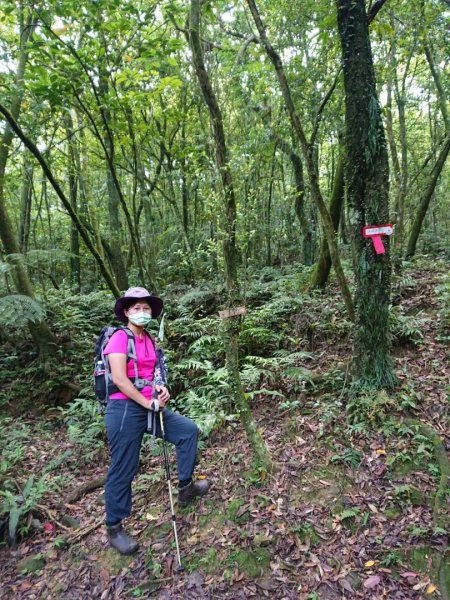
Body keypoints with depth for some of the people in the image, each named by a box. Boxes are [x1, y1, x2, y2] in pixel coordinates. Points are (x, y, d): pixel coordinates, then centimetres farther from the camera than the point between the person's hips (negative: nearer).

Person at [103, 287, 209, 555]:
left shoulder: (149, 340, 9)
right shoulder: (120, 337, -14)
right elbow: (119, 379, -21)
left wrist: (160, 389, -4)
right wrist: (148, 402, -16)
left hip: (149, 406, 8)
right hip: (125, 409, -8)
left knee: (189, 430, 8)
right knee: (123, 470, 4)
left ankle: (186, 487, 23)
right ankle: (114, 528, 25)